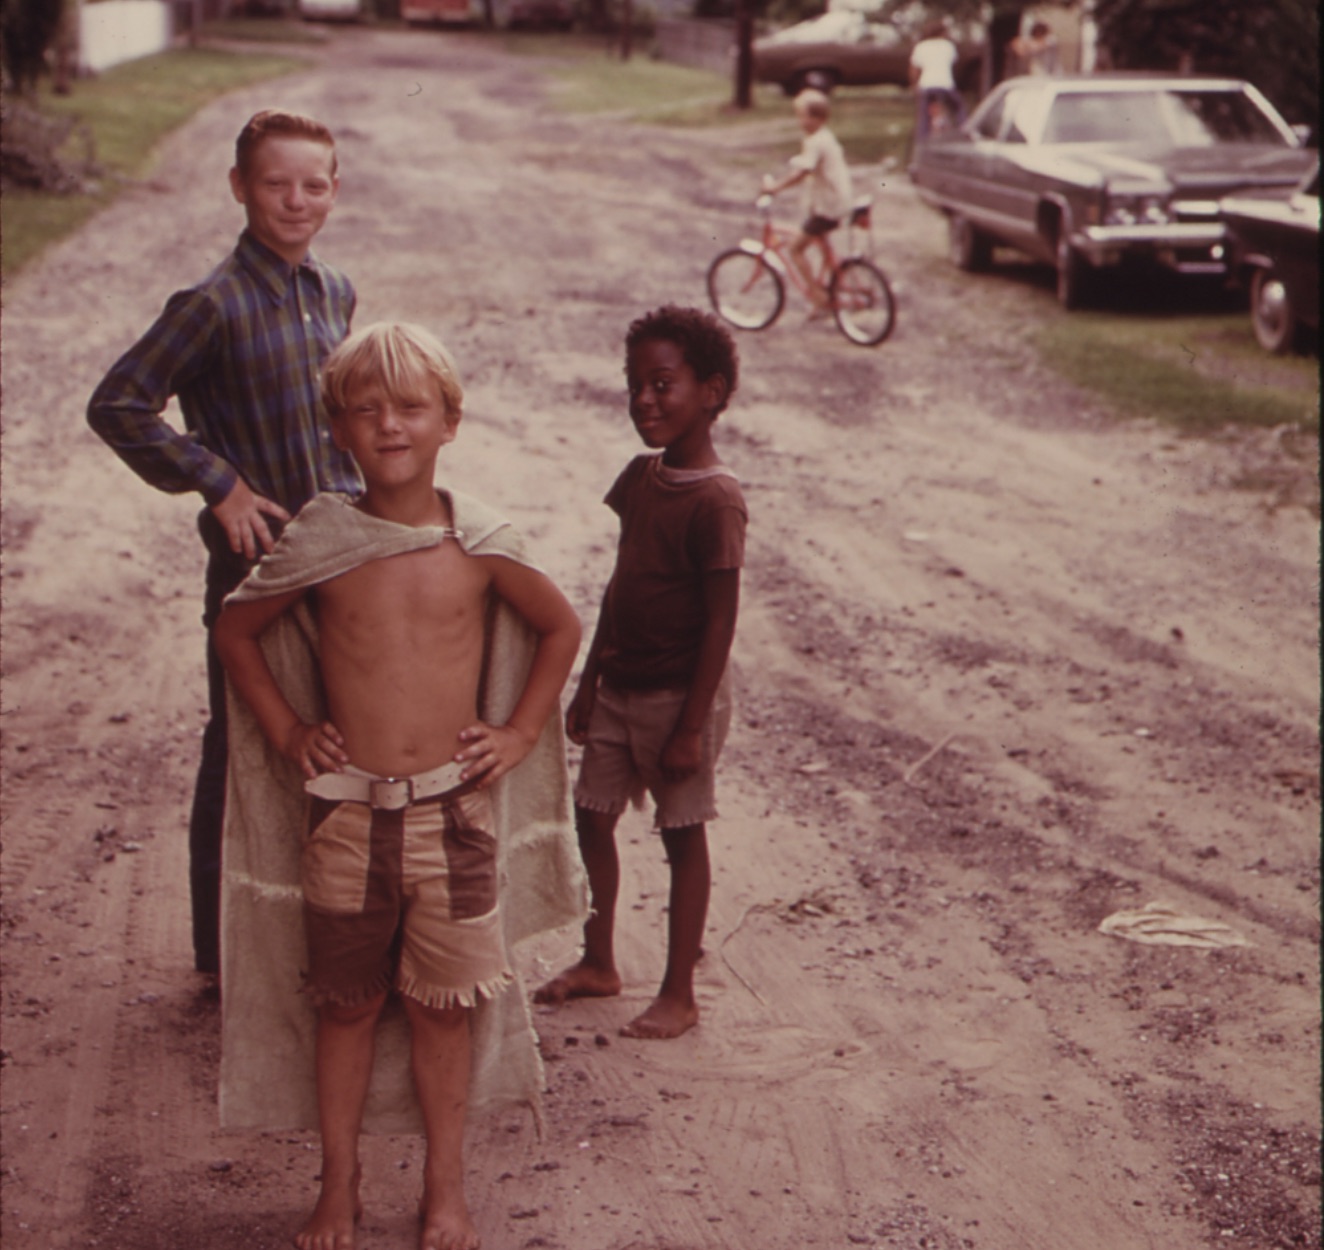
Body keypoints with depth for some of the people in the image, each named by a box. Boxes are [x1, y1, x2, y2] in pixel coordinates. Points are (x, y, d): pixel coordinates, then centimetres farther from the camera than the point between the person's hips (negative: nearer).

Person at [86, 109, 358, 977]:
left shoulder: (336, 295, 7)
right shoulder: (215, 305, -14)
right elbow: (117, 405, -14)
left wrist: (356, 499, 11)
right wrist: (219, 484, -15)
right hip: (256, 557, -6)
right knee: (242, 752, 5)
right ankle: (226, 952, 18)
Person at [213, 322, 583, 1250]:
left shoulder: (480, 544, -4)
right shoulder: (319, 544, -4)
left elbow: (562, 626, 12)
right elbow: (236, 633, 11)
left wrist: (519, 732, 5)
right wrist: (287, 731, 4)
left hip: (453, 808, 0)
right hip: (348, 813, 0)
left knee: (442, 1007, 9)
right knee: (347, 1005, 11)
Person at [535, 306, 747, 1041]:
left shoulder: (714, 500, -20)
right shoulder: (638, 478, 4)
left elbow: (720, 621, -19)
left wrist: (692, 726, -18)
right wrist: (590, 682, 14)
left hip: (678, 696, -8)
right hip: (620, 688, 8)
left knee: (683, 835, 5)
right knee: (592, 816, 14)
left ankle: (679, 995, 18)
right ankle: (598, 963, 33)